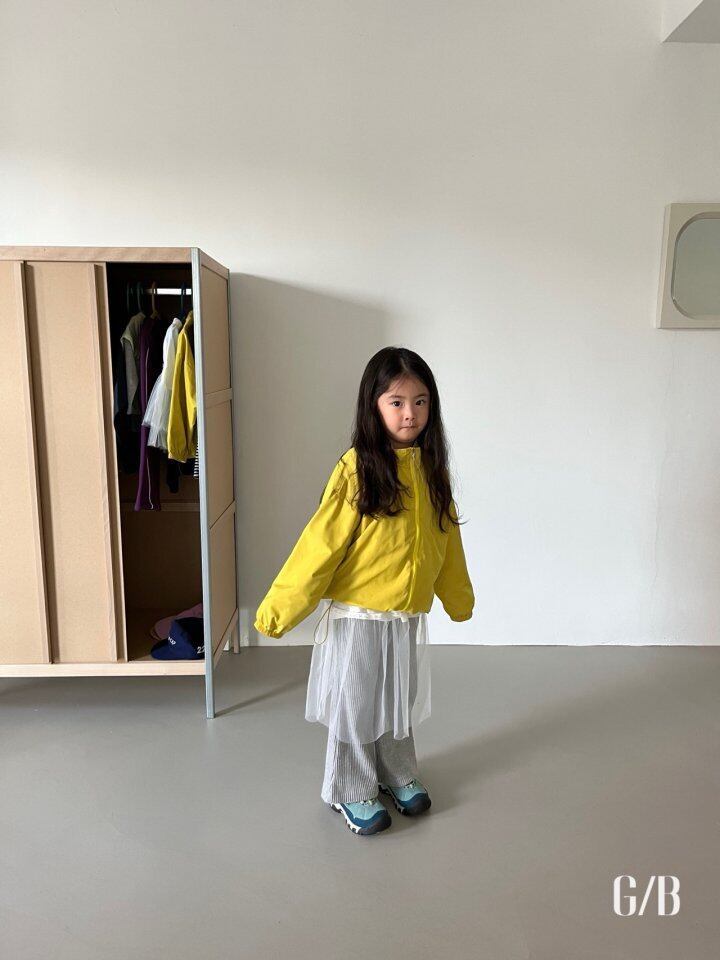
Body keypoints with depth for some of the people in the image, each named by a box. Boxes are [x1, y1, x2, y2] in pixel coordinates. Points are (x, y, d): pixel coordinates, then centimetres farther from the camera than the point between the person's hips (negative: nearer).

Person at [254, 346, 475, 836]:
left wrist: (459, 596, 21)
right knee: (354, 705, 12)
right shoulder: (356, 468, -18)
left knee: (400, 702, 22)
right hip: (358, 616, -5)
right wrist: (278, 608, -15)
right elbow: (321, 542, -16)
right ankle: (352, 792, 34)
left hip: (410, 617, 5)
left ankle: (399, 775, 46)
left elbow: (446, 538, 11)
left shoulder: (431, 467, -1)